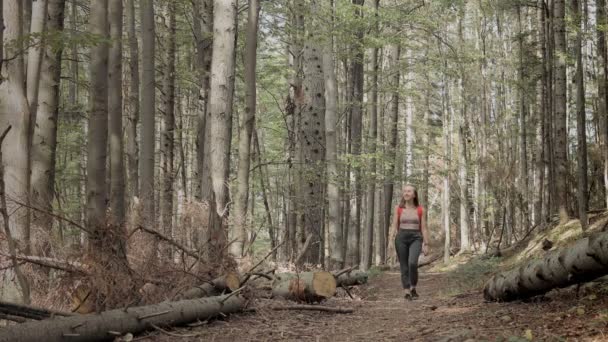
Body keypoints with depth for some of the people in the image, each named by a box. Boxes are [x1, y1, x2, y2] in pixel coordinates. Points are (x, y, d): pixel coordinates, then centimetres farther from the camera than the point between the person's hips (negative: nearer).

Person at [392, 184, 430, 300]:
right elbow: (395, 227, 8)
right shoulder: (398, 209, 7)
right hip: (401, 237, 1)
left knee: (412, 262, -22)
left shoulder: (420, 210, 7)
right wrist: (393, 243, 1)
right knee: (404, 266, -1)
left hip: (415, 238, -1)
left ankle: (413, 288, -3)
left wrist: (426, 244, 3)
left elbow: (423, 228, 8)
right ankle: (407, 291, 7)